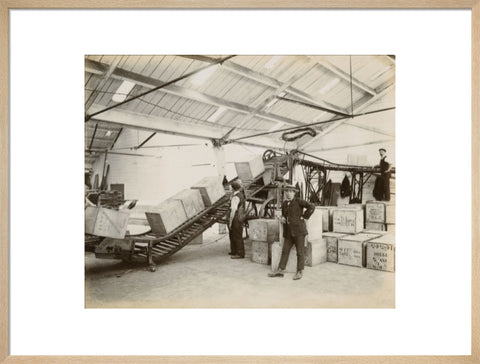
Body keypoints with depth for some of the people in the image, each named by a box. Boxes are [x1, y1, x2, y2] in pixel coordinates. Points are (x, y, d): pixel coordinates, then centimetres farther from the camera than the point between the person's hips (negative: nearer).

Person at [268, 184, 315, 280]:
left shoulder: (299, 201, -5)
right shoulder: (284, 204, 15)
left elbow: (311, 207, -15)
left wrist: (304, 217, -13)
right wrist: (282, 218, 7)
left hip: (298, 230, -6)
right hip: (288, 232, 6)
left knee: (300, 252, 2)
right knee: (285, 251, 7)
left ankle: (299, 272, 12)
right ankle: (280, 270, 13)